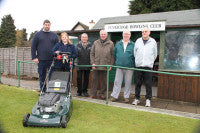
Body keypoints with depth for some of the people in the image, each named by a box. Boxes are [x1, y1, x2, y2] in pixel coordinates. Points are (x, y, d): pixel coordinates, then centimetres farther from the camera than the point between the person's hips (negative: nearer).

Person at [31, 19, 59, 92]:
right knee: (42, 76, 8)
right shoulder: (38, 34, 7)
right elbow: (33, 46, 5)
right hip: (41, 60, 0)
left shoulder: (54, 35, 10)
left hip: (52, 60, 0)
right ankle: (42, 91, 19)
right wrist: (34, 57, -3)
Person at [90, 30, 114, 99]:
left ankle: (102, 93, 22)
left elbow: (112, 55, 3)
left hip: (105, 65, -1)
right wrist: (92, 63, -2)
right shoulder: (95, 43, 7)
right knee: (94, 79, 5)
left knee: (104, 80, 7)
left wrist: (111, 64, -3)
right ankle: (93, 93, 16)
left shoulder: (110, 43, 4)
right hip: (96, 65, 1)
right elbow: (92, 53, 8)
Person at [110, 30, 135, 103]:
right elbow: (114, 54, 16)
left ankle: (126, 96, 18)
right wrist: (117, 61, 10)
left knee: (128, 82, 7)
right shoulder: (118, 44, 9)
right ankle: (114, 95, 11)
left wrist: (133, 63, -1)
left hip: (129, 67, -1)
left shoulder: (133, 45, 2)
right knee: (117, 81, 4)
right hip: (119, 66, 2)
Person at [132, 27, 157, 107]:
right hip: (138, 66, 2)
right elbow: (135, 52, 16)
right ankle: (137, 98, 17)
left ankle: (148, 100, 8)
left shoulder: (153, 42, 6)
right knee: (138, 83, 6)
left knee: (148, 84, -1)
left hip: (148, 66, -1)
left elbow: (155, 54, 14)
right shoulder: (138, 41, 10)